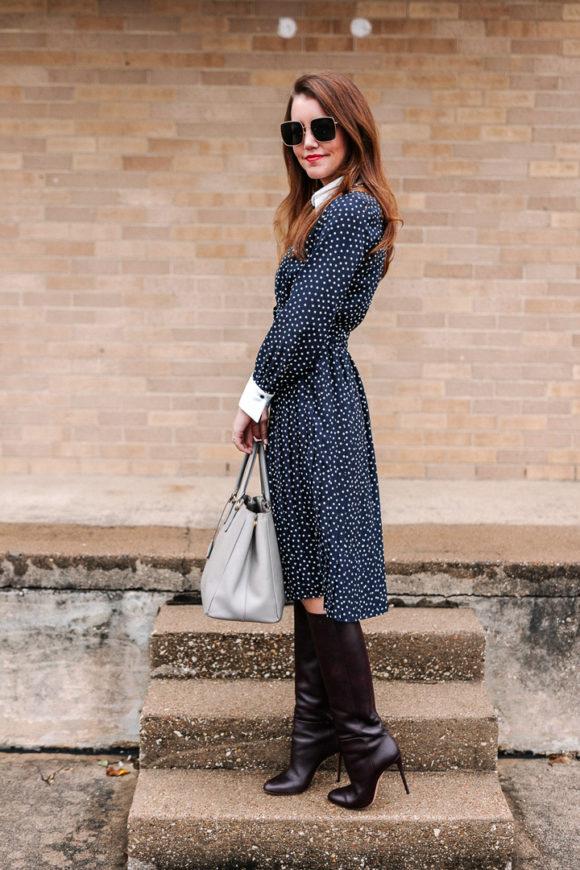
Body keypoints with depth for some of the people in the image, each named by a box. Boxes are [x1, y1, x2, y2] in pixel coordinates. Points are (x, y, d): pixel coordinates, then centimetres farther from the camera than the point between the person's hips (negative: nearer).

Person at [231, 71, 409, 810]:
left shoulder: (352, 209, -14)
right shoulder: (325, 210, 17)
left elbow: (303, 322, -17)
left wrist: (254, 397, -6)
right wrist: (266, 402, 10)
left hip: (315, 407, -10)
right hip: (306, 403, 10)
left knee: (319, 580, -2)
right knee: (306, 579, 14)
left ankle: (365, 738, 11)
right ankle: (316, 730, 25)